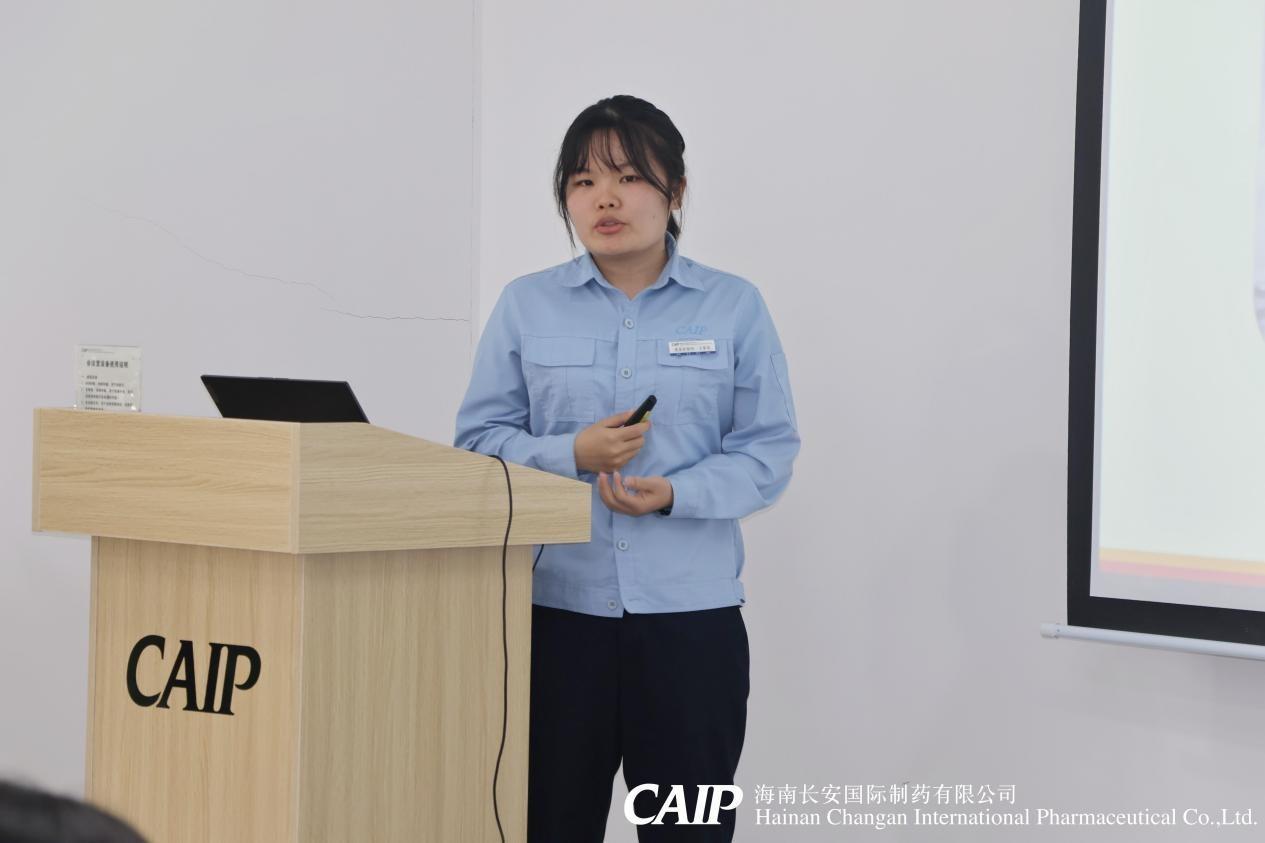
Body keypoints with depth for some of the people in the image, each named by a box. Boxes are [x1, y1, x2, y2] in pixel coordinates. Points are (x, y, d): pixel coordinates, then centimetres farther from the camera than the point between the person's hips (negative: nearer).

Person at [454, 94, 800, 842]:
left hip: (690, 611, -1)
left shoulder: (735, 308, 4)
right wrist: (573, 456, -15)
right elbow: (479, 439, 3)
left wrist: (677, 494, -17)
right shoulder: (526, 306, 6)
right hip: (554, 606, 1)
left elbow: (769, 450, 0)